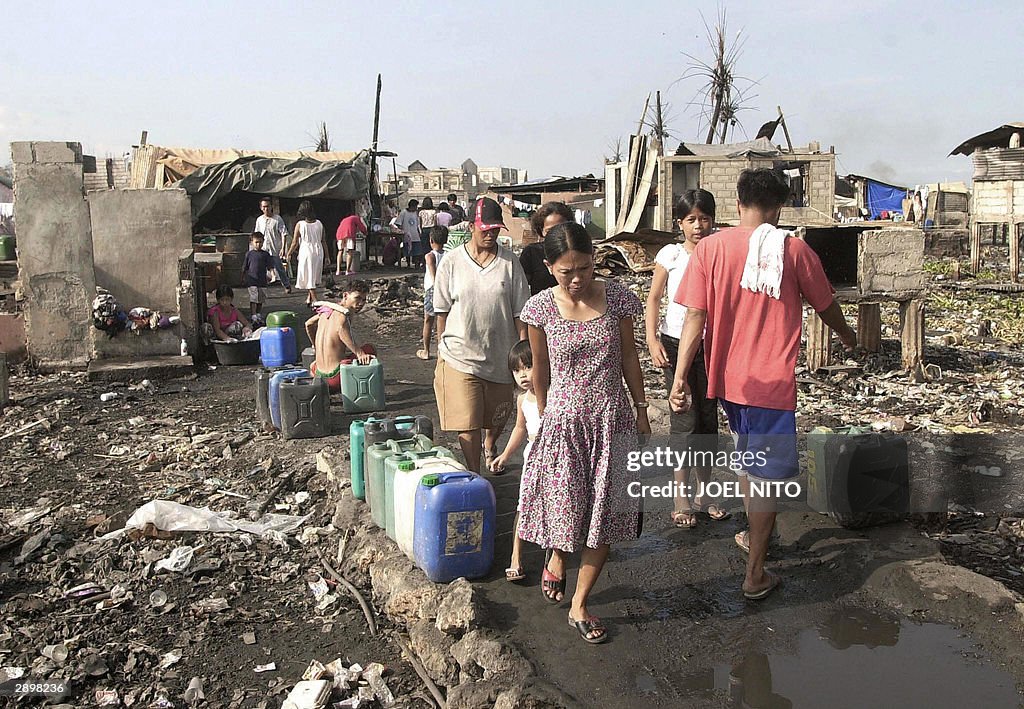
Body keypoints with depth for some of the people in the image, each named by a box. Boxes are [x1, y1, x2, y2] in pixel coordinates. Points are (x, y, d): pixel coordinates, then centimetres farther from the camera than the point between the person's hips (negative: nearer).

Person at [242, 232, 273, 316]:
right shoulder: (249, 254, 3)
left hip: (262, 281, 2)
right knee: (253, 299, -10)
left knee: (261, 300, 10)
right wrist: (243, 278, 9)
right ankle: (253, 315, -10)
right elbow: (244, 268, 8)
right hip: (252, 281, -2)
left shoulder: (265, 254, 5)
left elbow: (270, 266, 4)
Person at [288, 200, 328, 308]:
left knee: (309, 277, 3)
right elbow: (323, 241, 5)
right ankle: (309, 298, 24)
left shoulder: (300, 224, -10)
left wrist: (289, 254, 8)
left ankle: (315, 301, -2)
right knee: (315, 277, 17)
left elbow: (295, 243, -6)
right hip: (318, 252, 4)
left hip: (306, 252, -4)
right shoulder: (319, 223, 1)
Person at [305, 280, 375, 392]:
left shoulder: (327, 310, 10)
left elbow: (308, 324, 26)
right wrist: (359, 353, -35)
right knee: (371, 350, 4)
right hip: (334, 378, -10)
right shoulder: (344, 314, -16)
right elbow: (341, 327, -39)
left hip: (319, 374, 10)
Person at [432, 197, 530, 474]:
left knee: (498, 417, 20)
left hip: (500, 355, 2)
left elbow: (519, 313, -1)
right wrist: (442, 351, 5)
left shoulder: (509, 262, -3)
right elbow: (442, 311, 3)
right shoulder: (451, 261, -3)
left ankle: (490, 447, 54)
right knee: (468, 423, -4)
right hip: (460, 355, -2)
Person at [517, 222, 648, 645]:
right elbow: (540, 372, 4)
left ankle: (579, 606, 21)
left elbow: (629, 359, 5)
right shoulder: (541, 308, -8)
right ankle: (556, 556, 45)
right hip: (564, 421, -1)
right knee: (565, 508, 9)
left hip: (612, 420, 2)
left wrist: (641, 412, 9)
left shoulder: (616, 299, -6)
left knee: (605, 516, 6)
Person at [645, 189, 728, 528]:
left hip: (711, 345, 3)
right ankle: (681, 498, 5)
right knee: (685, 418, -4)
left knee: (708, 416, 9)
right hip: (676, 344, -3)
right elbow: (654, 299, 0)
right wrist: (652, 339, -10)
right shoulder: (671, 254, -3)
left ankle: (703, 494, 22)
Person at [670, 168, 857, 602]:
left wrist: (680, 378, -9)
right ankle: (755, 575, 11)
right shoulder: (794, 250, -5)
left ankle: (756, 536, 43)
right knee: (766, 474, 5)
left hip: (727, 378, 4)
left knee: (748, 457, 25)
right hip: (771, 382, -3)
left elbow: (695, 316, -10)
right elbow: (825, 306, 10)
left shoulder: (709, 248, -4)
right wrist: (848, 336, 30)